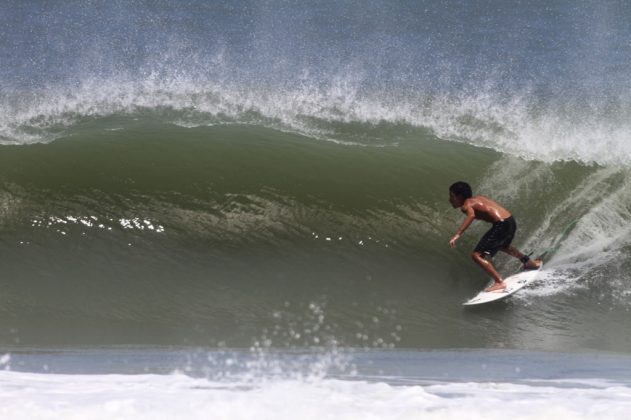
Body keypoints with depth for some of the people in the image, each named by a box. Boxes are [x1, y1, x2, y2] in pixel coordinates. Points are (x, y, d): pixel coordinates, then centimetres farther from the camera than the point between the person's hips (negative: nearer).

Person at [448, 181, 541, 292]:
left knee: (477, 256, -10)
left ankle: (499, 282, -17)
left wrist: (457, 235, -36)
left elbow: (471, 215, -29)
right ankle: (530, 262, 57)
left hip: (501, 225, -9)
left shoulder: (467, 205, -7)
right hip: (510, 220, 9)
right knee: (502, 245, 40)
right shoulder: (478, 198, 18)